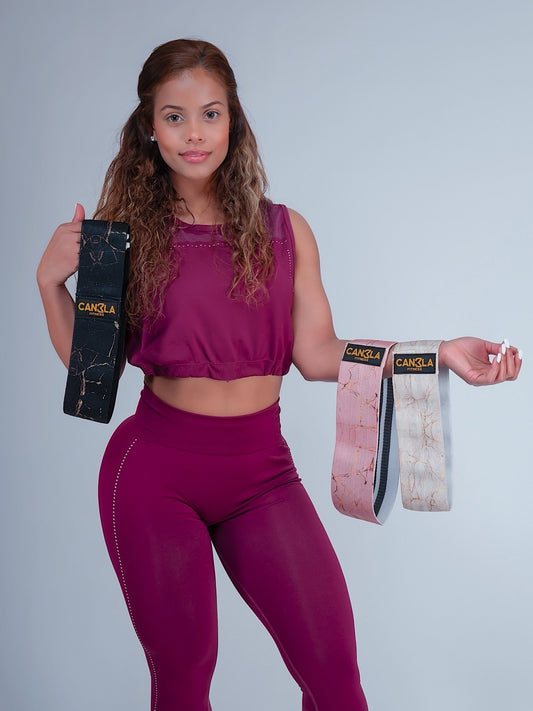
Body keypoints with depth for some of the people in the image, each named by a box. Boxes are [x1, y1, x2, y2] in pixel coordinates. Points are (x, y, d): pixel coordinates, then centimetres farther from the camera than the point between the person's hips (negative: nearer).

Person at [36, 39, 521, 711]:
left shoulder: (284, 230, 2)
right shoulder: (128, 232, -2)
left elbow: (316, 353, 0)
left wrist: (437, 352, -7)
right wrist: (51, 281, -14)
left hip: (261, 472, 2)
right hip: (156, 471, -1)